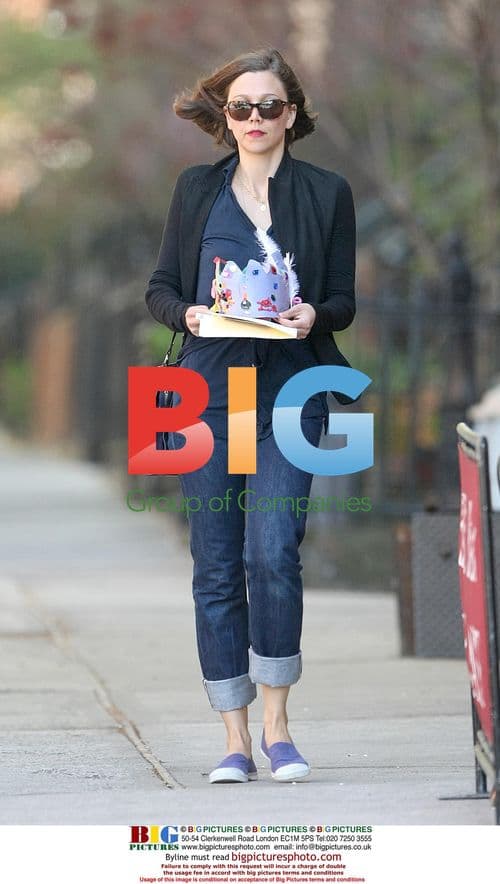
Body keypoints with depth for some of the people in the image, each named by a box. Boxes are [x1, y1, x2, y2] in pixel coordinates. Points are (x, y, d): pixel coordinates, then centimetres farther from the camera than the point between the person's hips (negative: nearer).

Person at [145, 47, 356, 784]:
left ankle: (277, 725, -4)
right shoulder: (197, 190, 11)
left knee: (273, 551, -17)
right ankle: (236, 739, 8)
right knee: (216, 568, 1)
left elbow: (345, 301, 9)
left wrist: (314, 315, -14)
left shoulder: (327, 193, 8)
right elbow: (160, 287, 12)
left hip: (289, 393, -2)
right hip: (208, 392, 2)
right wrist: (190, 313, -10)